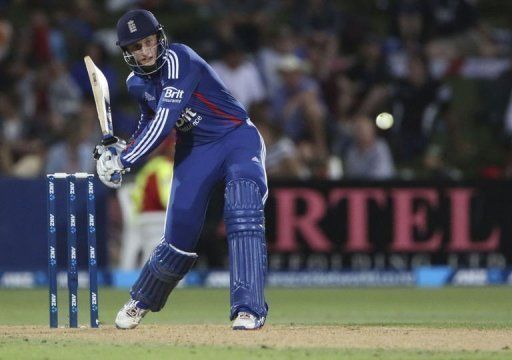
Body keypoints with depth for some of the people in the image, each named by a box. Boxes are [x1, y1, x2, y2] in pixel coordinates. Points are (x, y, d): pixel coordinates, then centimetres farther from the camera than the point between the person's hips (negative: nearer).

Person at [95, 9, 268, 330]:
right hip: (193, 152, 6)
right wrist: (120, 150, 0)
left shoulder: (177, 60, -22)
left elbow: (164, 123, -29)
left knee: (243, 211, -28)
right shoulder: (137, 83, 1)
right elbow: (150, 124, 19)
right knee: (180, 231, 4)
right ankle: (141, 302, 29)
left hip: (237, 138, -6)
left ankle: (249, 309, -30)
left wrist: (123, 160, -29)